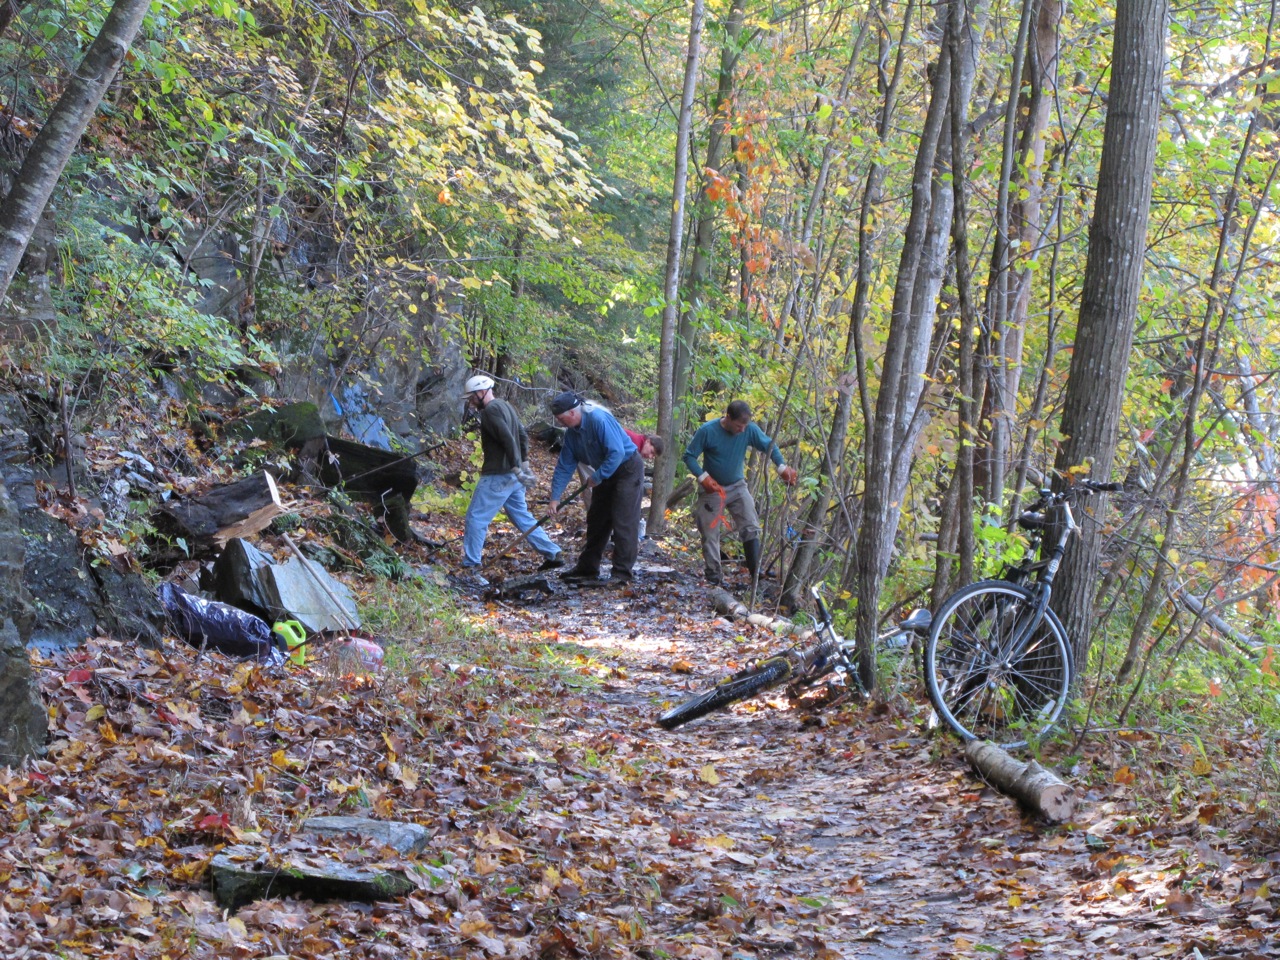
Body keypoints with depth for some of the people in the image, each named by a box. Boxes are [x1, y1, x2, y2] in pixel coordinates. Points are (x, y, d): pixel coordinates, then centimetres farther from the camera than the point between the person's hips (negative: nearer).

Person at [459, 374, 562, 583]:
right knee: (522, 516, 16)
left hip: (497, 475, -10)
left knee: (476, 517, -4)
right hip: (512, 474, 10)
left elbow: (508, 439, -24)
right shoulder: (505, 406, 15)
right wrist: (524, 463, 19)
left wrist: (517, 468, -26)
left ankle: (470, 564, -4)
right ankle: (552, 555, 16)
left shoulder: (490, 411, -14)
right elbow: (523, 435, 19)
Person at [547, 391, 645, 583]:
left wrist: (597, 478, -23)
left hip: (628, 469, -9)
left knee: (623, 522, -11)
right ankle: (587, 568, 22)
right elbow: (564, 466, 5)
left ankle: (623, 572, -9)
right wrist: (555, 497, 1)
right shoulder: (572, 432, -1)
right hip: (606, 473, 9)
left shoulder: (599, 420, -28)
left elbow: (617, 453, -31)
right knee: (596, 520, 12)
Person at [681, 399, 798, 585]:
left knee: (751, 529, -6)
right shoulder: (707, 431, -20)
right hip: (713, 489, -2)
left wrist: (783, 468, -16)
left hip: (737, 487, 2)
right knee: (710, 533, 2)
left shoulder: (750, 430, -14)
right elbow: (689, 456, -12)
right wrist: (703, 477, -24)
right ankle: (713, 575, 13)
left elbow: (769, 446, -1)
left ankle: (757, 573, -2)